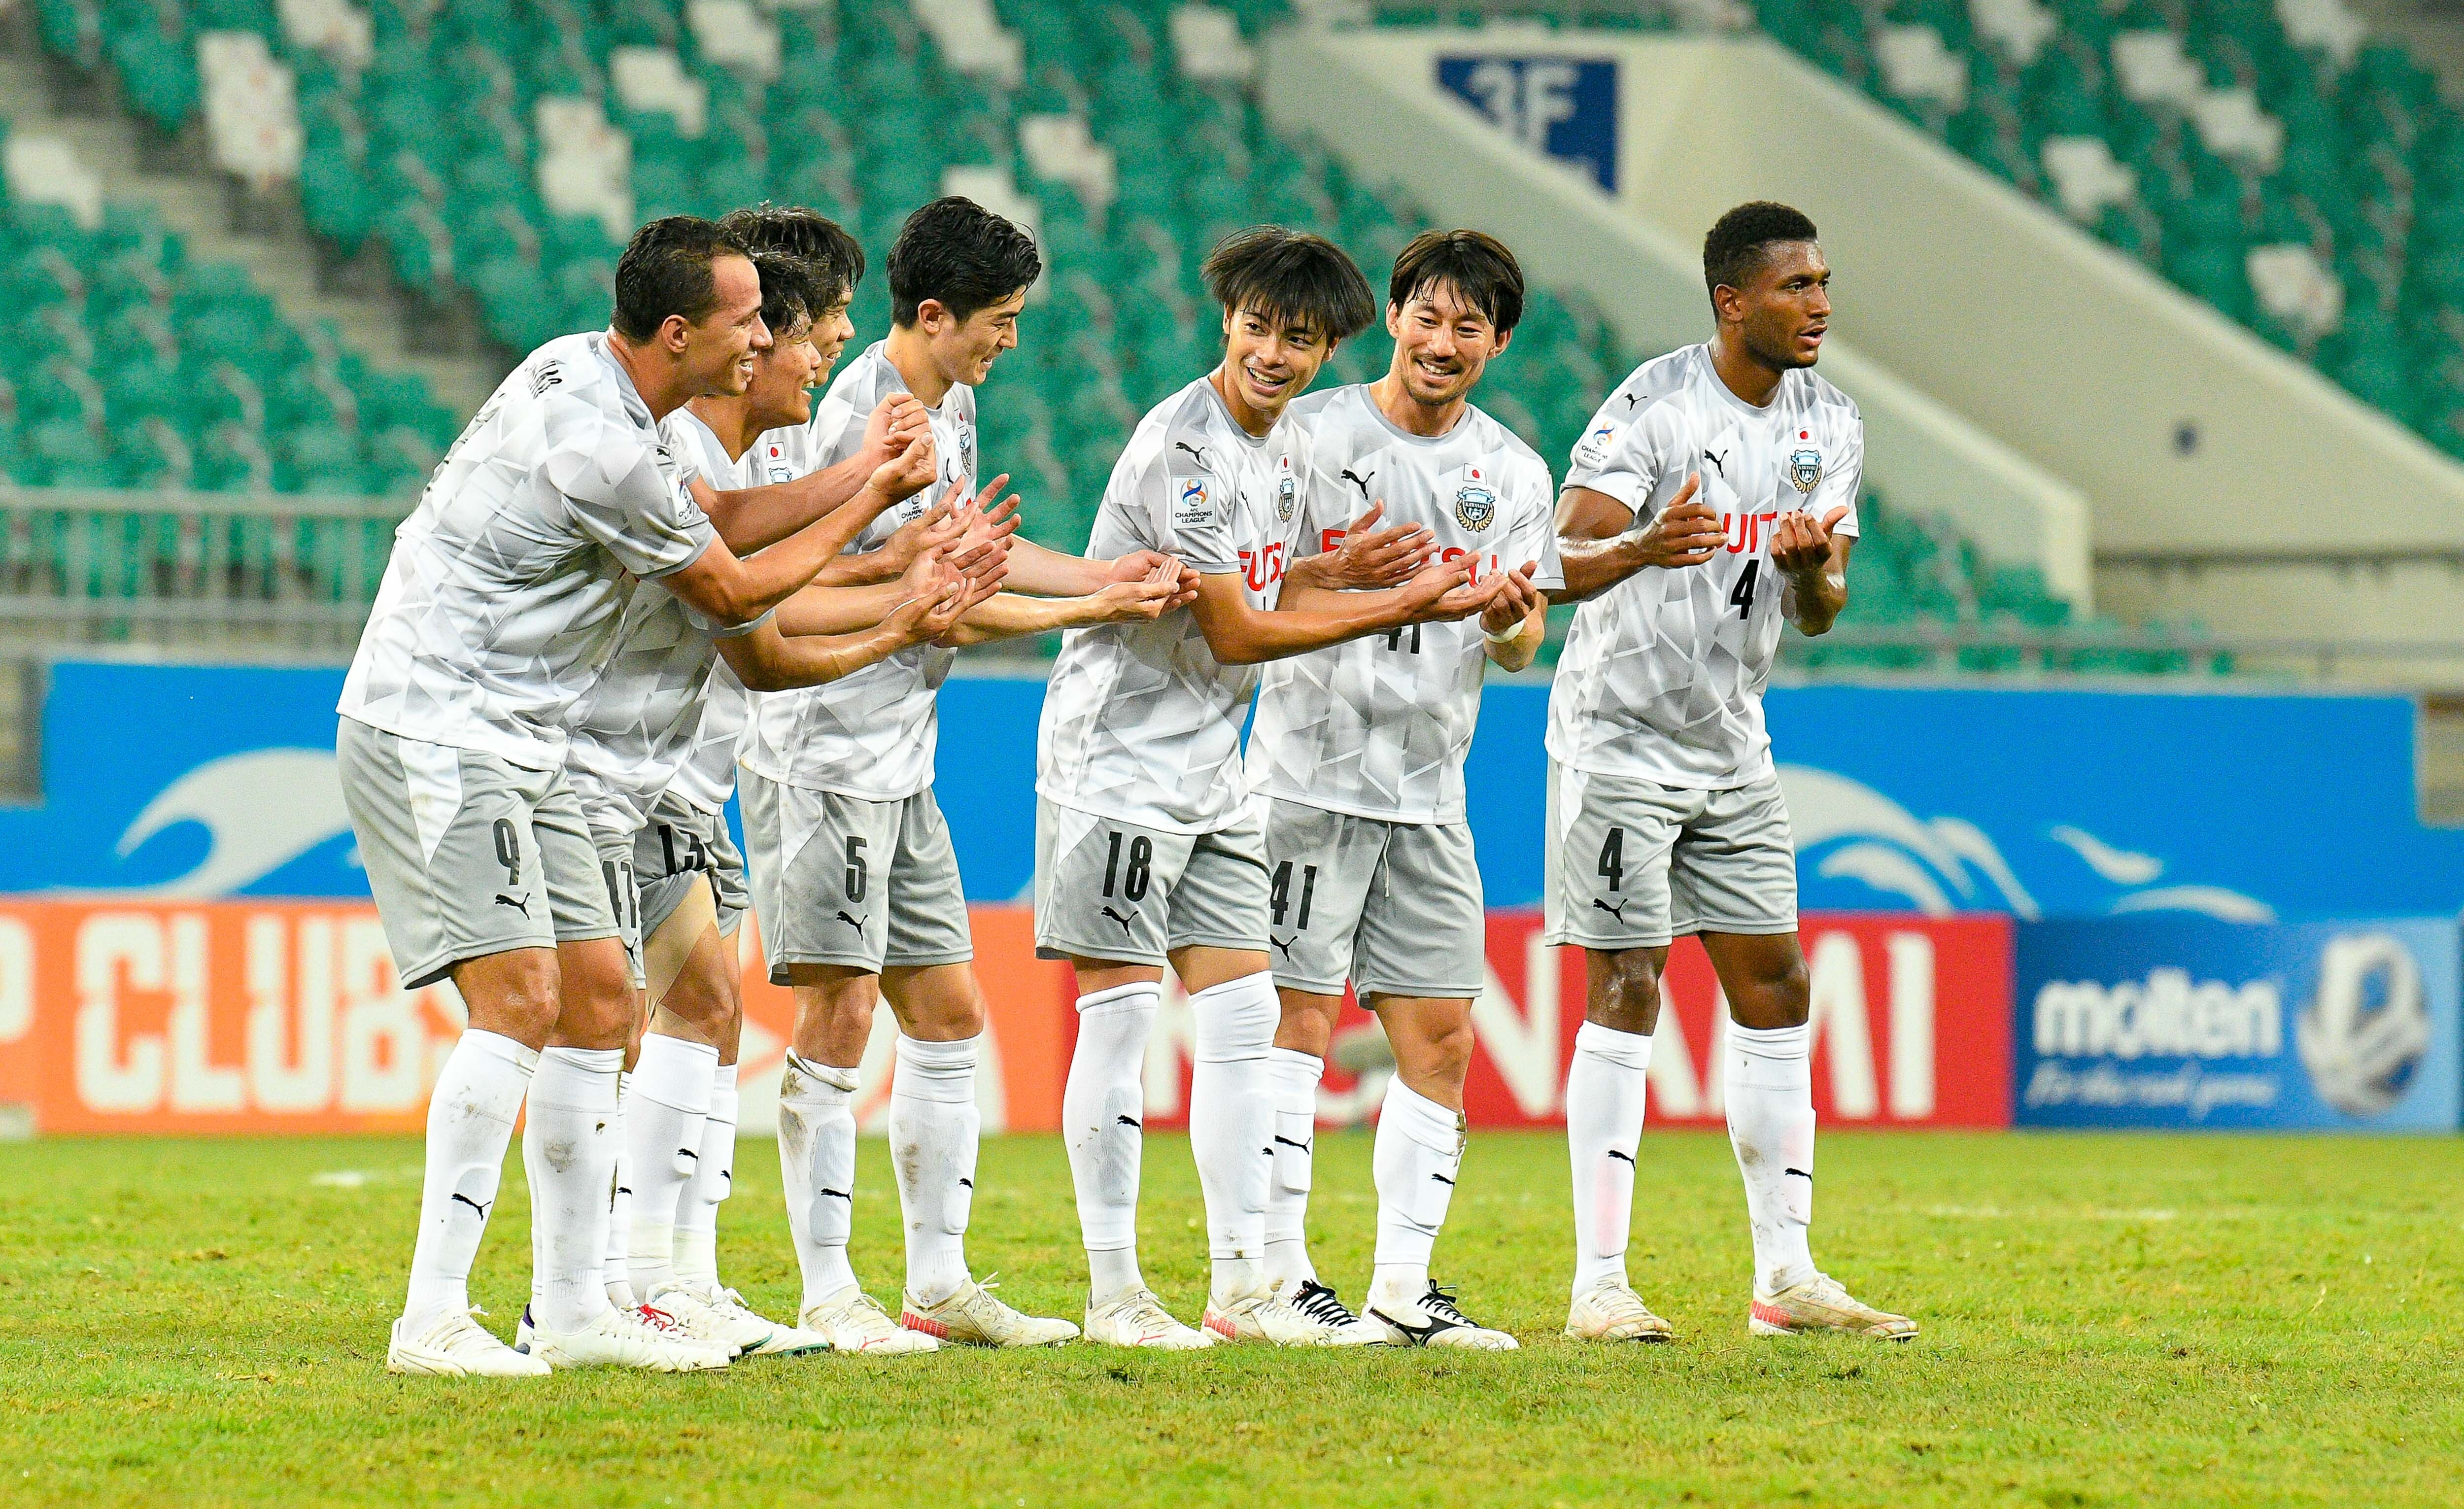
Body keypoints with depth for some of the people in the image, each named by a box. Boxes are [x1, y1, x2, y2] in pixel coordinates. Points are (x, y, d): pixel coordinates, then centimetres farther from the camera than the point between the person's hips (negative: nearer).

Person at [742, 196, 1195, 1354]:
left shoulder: (949, 403, 11)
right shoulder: (868, 422, -19)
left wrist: (1098, 574, 11)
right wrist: (1097, 608, -9)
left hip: (899, 759, 10)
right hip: (823, 749, -10)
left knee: (949, 1011, 9)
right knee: (839, 1012, -10)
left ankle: (939, 1282, 14)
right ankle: (827, 1295, -7)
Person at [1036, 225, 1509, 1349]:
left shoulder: (1290, 446, 10)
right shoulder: (1182, 445, -19)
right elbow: (1237, 634, -18)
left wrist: (1425, 596, 2)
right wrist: (1400, 608, -14)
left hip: (1211, 773, 9)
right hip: (1118, 760, -9)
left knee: (1243, 1018, 5)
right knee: (1120, 1015, -6)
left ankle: (1242, 1287, 8)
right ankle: (1112, 1290, 0)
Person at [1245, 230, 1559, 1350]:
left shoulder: (1510, 472, 10)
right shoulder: (1313, 435, -2)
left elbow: (1523, 646, 6)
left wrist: (1511, 619, -18)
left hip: (1429, 789, 5)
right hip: (1312, 766, -5)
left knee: (1441, 1037, 3)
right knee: (1299, 1014, -7)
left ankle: (1404, 1289, 9)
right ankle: (1277, 1275, -3)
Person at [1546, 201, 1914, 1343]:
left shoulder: (1829, 426, 6)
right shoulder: (1651, 411, -15)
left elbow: (1819, 615, 9)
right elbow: (1565, 560, -23)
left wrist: (1812, 563, -15)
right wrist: (1642, 547, -45)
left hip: (1733, 743, 7)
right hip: (1621, 730, -7)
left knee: (1775, 990, 5)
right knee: (1626, 993, -9)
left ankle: (1786, 1278, 10)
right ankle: (1598, 1286, -6)